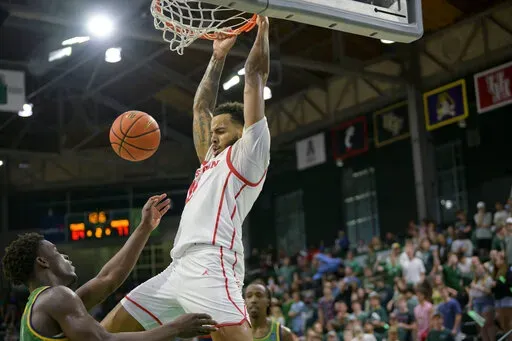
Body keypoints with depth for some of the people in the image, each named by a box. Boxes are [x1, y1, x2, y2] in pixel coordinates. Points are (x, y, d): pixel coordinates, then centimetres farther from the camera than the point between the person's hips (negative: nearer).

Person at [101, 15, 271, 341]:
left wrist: (262, 26, 19)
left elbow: (255, 78, 11)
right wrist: (219, 56, 42)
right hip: (178, 269, 9)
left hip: (211, 267, -8)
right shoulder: (212, 161, 32)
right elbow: (201, 107, 39)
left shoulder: (249, 154, 12)